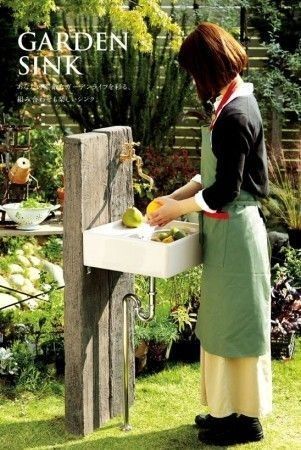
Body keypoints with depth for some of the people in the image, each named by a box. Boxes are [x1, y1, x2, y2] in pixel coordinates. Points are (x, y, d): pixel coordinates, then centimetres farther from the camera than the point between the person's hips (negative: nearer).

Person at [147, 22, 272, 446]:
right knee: (225, 320, 17)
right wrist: (177, 195, 10)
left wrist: (177, 209, -10)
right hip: (228, 230, 10)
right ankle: (227, 408, 30)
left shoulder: (235, 115, -22)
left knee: (235, 321, 2)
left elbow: (224, 192, -22)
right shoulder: (233, 103, 8)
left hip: (235, 231, -10)